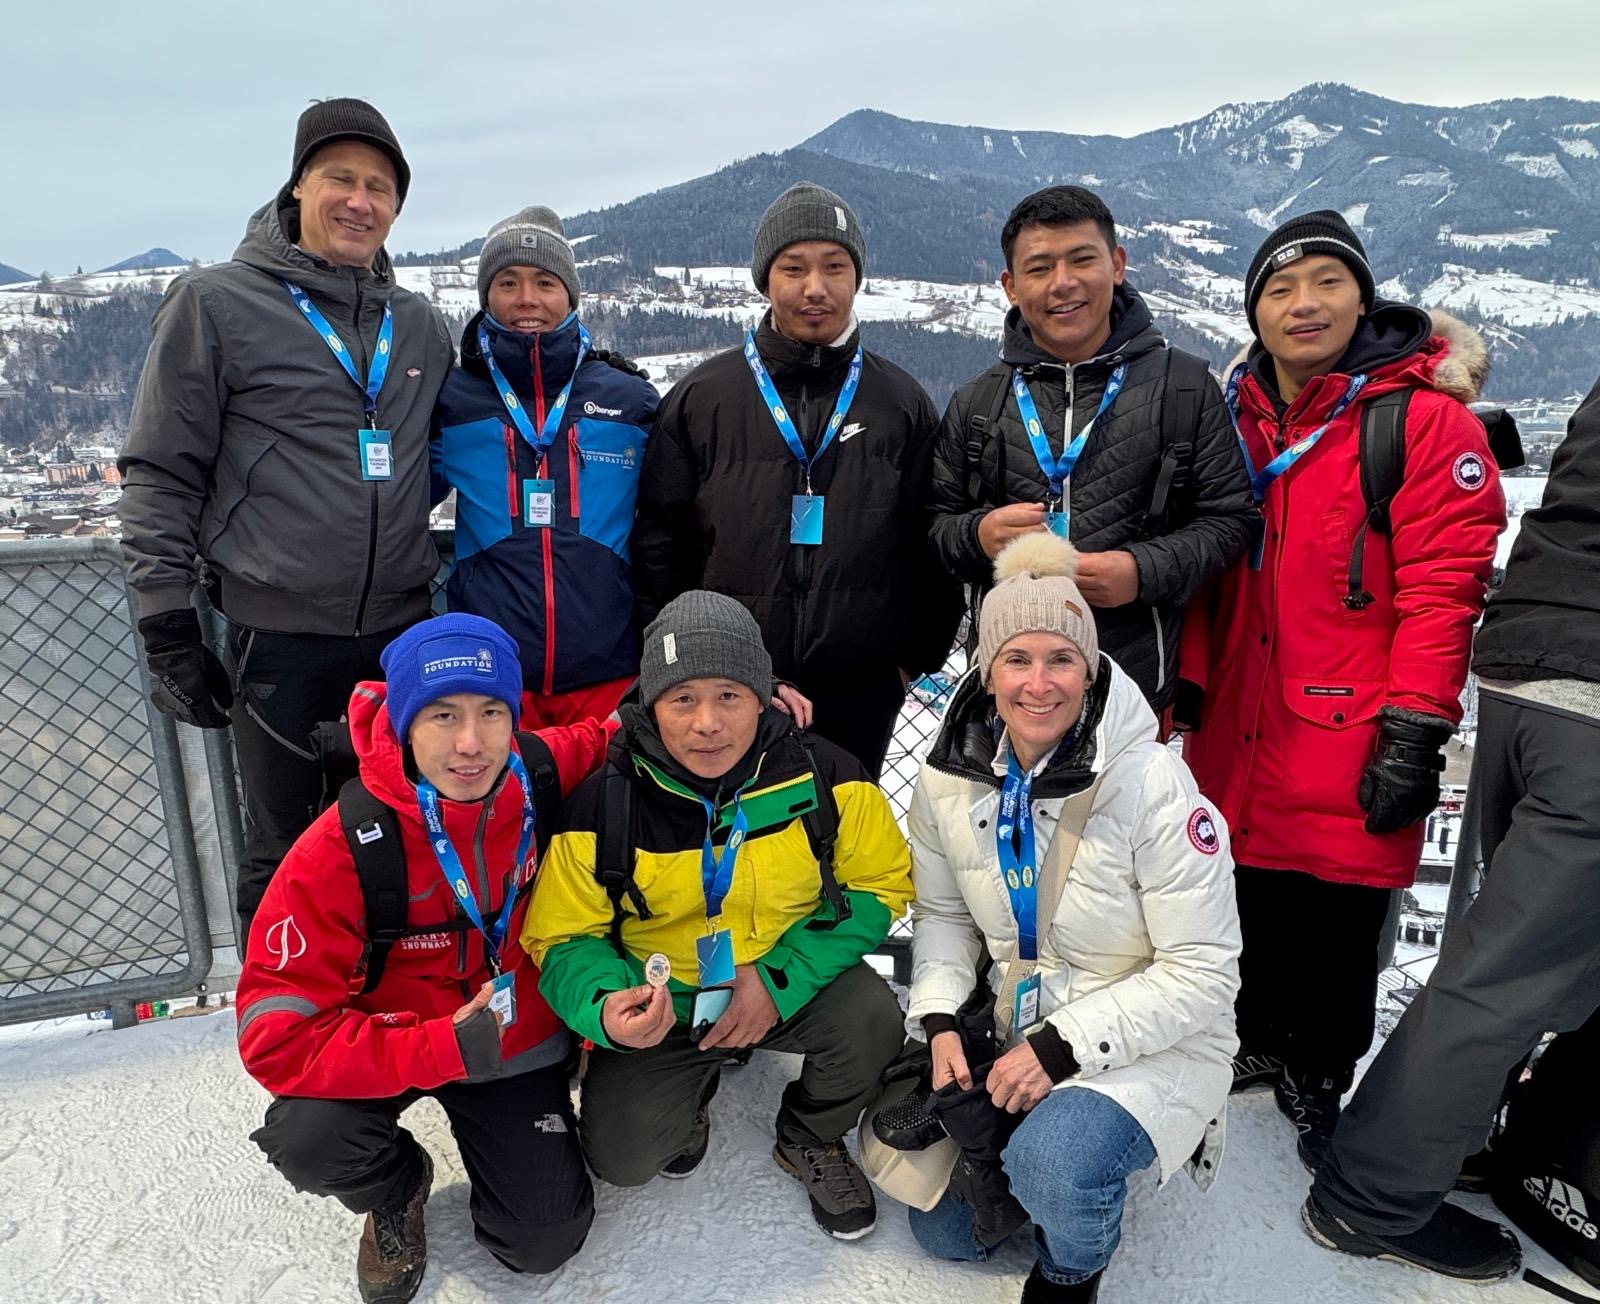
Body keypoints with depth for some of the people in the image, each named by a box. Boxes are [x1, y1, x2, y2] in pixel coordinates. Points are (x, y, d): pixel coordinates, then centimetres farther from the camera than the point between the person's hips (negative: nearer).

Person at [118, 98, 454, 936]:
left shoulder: (421, 325, 11)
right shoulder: (216, 303, -2)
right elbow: (160, 474, -3)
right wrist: (167, 630, -6)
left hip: (404, 630, 4)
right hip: (276, 637, -4)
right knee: (285, 852, 7)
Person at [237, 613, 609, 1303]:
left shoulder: (544, 774, -22)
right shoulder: (340, 851, -30)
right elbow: (276, 1037, -29)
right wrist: (446, 1048, -37)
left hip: (519, 1039, 2)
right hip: (385, 1045, -1)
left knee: (545, 1243, -1)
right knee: (308, 1141, -31)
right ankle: (396, 1190, 7)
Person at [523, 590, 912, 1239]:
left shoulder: (821, 775, -18)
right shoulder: (604, 803, -19)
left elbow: (879, 883, -8)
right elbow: (563, 939, -9)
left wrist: (780, 977, -20)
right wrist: (604, 1006, -32)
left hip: (788, 989, 1)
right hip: (663, 1004, 0)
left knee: (872, 1015, -27)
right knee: (620, 1155, -16)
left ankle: (811, 1140, 9)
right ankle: (691, 1095, 23)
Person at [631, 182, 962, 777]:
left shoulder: (904, 404, 5)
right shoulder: (701, 397, 2)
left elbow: (933, 548, 8)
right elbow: (658, 543, 3)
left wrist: (916, 656, 5)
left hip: (861, 698, 1)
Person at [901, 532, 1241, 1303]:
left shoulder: (1153, 787, -24)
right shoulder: (950, 779, -9)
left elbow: (1201, 975, -19)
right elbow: (943, 913, 5)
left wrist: (1064, 1045, -24)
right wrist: (939, 1019, -11)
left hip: (1147, 1044, -5)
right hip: (1012, 1032, 5)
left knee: (1051, 1166, -33)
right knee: (944, 1232, 10)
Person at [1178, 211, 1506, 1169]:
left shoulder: (1428, 423, -8)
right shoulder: (1238, 422, 9)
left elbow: (1443, 589, -13)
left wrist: (1413, 734, -17)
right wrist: (1188, 686, 7)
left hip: (1347, 752, -5)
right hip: (1239, 739, 5)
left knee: (1333, 927, 8)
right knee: (1250, 910, 17)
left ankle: (1319, 1083, 30)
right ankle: (1261, 1044, 41)